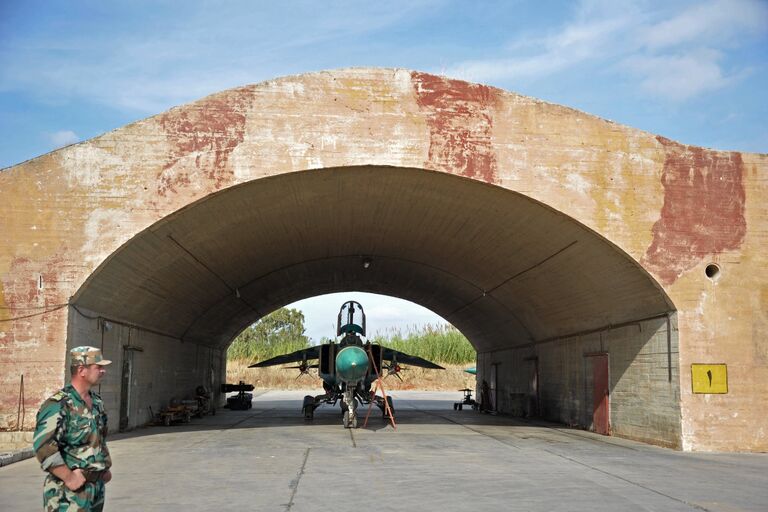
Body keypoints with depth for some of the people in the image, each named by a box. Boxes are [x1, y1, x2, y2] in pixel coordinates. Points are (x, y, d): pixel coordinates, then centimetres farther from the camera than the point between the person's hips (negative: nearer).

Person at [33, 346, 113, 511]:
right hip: (68, 492, -8)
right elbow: (43, 446, -26)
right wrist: (69, 478, -22)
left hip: (97, 486, 8)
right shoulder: (59, 405, -17)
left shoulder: (97, 402, 11)